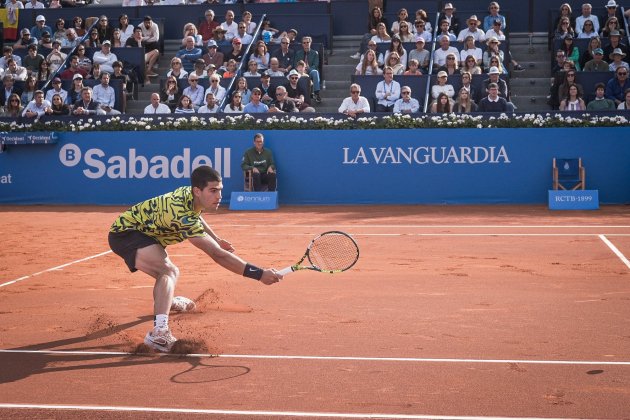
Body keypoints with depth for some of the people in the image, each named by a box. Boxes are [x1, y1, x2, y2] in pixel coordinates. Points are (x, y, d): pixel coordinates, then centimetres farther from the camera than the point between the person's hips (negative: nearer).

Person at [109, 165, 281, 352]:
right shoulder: (182, 214, -34)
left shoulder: (188, 194, -6)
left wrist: (216, 238, 19)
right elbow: (217, 255, -39)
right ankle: (159, 332, -50)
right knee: (168, 271, -33)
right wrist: (259, 274, -41)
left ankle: (165, 301, 64)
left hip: (139, 230, 10)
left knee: (170, 272, 31)